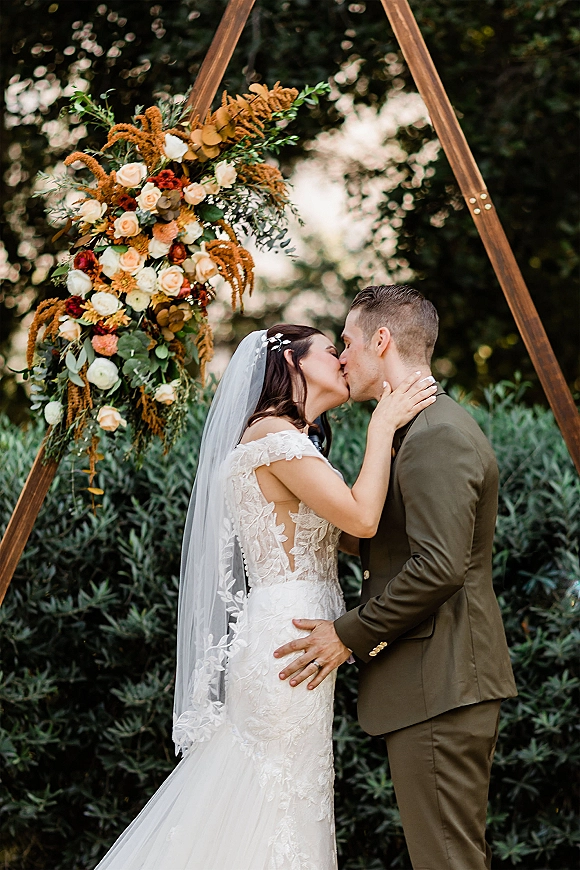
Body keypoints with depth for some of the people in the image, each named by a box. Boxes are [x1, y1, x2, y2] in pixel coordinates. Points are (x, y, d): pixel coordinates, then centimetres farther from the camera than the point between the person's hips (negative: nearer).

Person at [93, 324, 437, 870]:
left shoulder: (288, 439, 19)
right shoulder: (273, 433, -12)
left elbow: (346, 528, 16)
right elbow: (361, 518, -18)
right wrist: (383, 425, -10)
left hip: (287, 636, 10)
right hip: (288, 639, -10)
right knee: (282, 803, -5)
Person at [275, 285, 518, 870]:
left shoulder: (436, 437, -15)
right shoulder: (433, 428, 18)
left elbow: (438, 566, -24)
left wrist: (351, 635, -15)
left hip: (437, 687, -11)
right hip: (443, 684, 11)